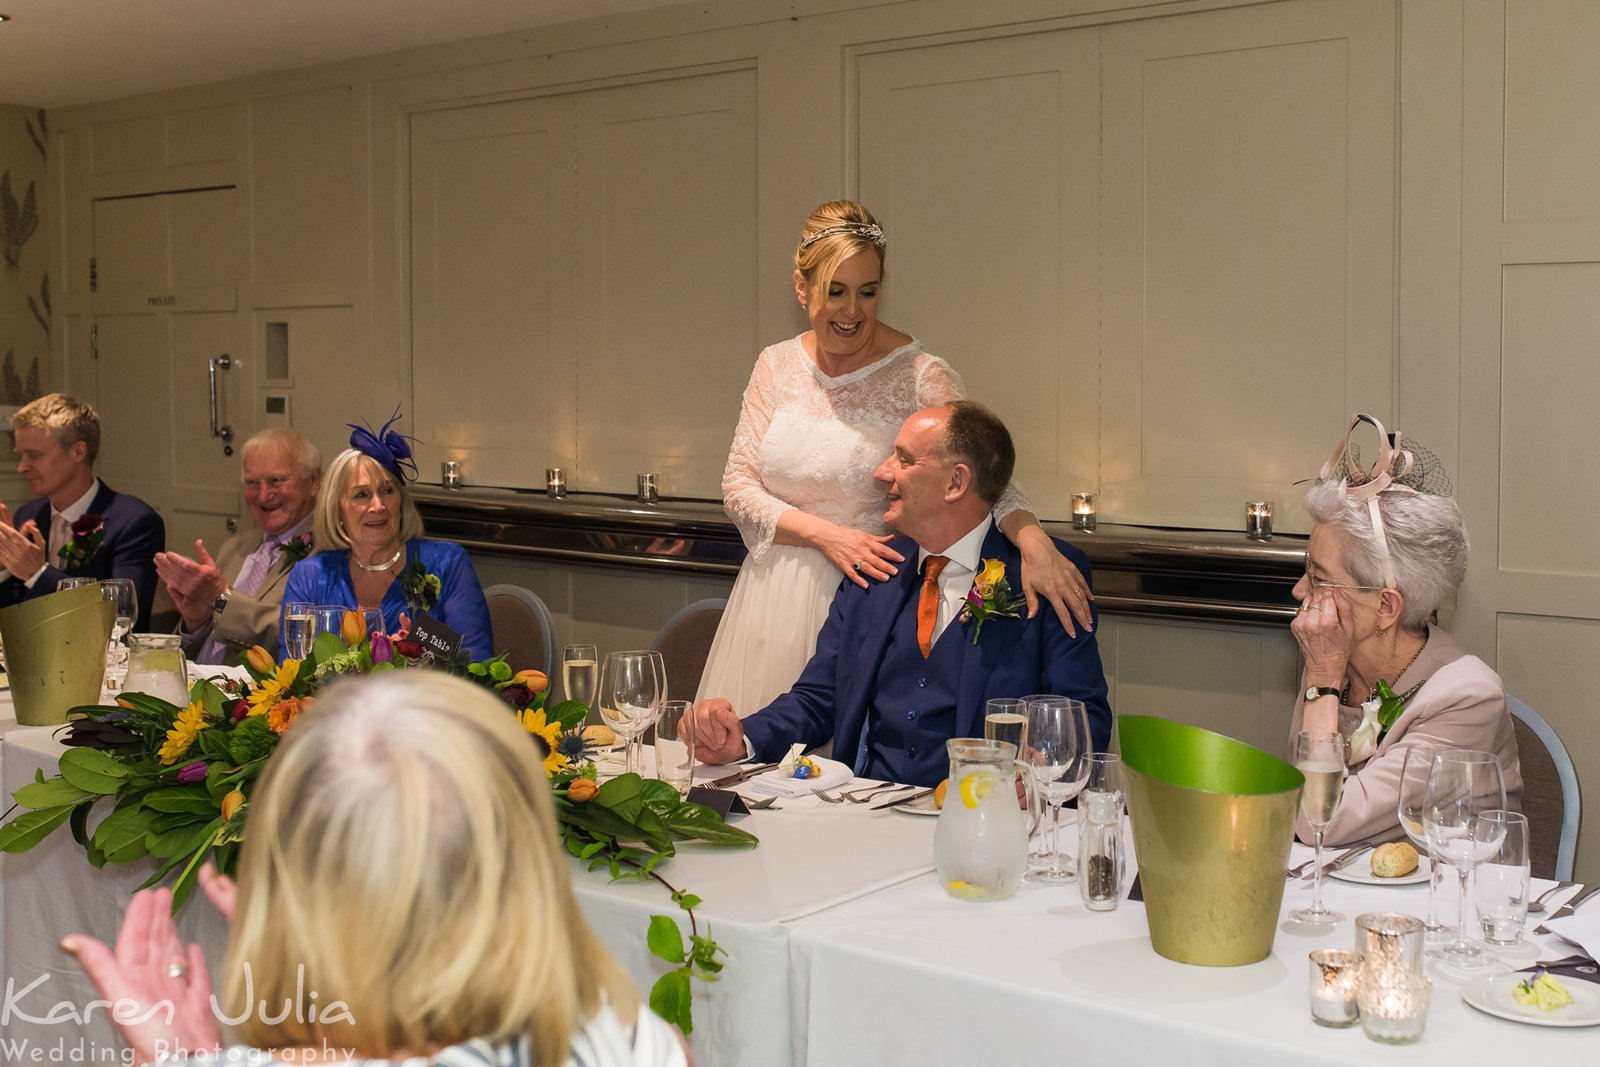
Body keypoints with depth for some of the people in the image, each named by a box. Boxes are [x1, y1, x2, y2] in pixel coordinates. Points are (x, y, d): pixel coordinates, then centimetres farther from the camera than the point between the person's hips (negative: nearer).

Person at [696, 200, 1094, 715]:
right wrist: (825, 533, -12)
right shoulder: (777, 366, 4)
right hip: (776, 598, 4)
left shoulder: (920, 376, -9)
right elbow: (738, 485, 3)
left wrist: (1034, 543, -40)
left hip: (870, 596, -3)